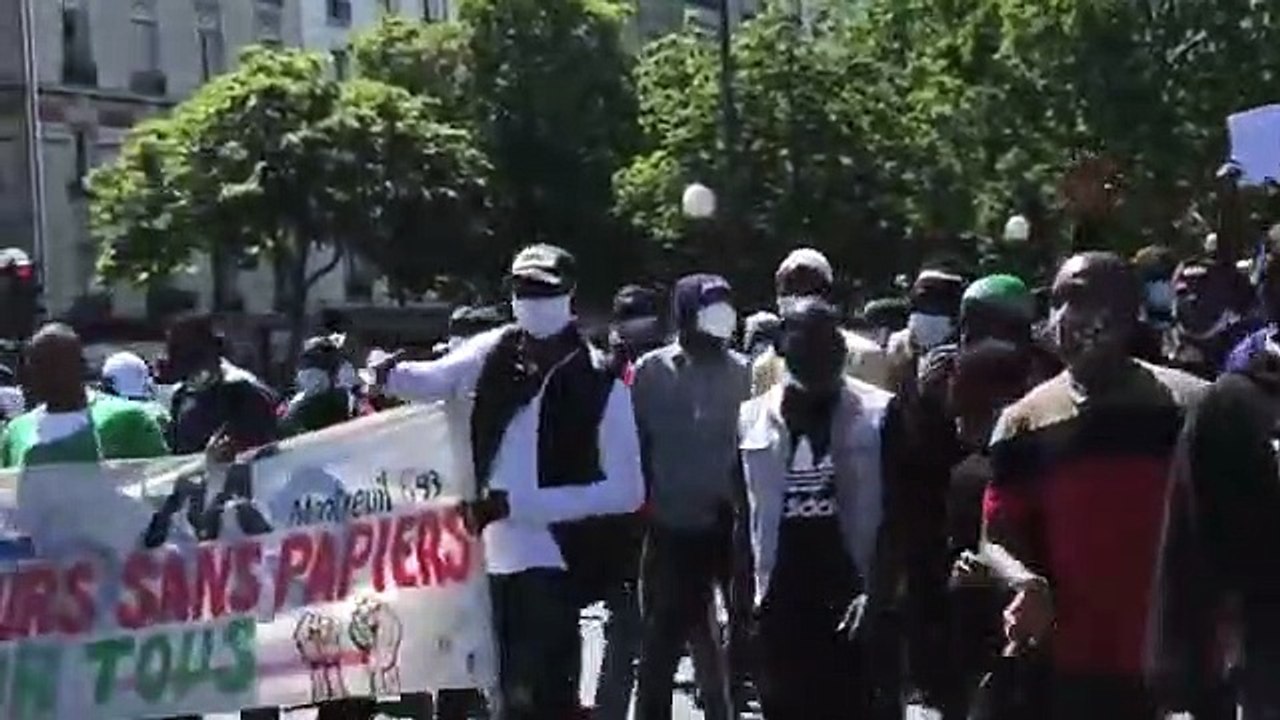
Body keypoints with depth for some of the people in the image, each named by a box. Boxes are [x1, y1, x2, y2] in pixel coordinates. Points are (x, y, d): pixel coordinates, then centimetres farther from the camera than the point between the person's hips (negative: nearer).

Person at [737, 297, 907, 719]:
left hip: (852, 605, -3)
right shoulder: (751, 420, 6)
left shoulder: (878, 415, -1)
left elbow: (894, 518, -3)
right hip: (781, 609, 3)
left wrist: (876, 596, -14)